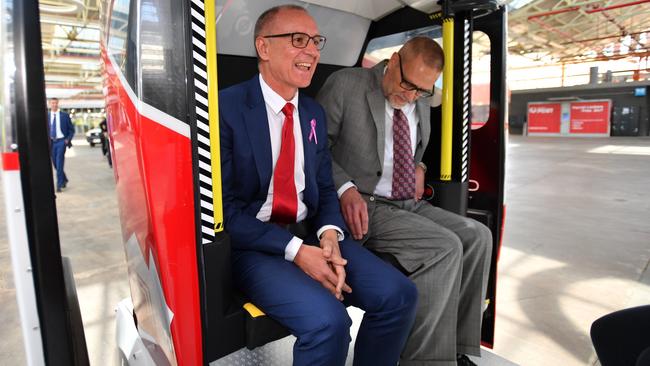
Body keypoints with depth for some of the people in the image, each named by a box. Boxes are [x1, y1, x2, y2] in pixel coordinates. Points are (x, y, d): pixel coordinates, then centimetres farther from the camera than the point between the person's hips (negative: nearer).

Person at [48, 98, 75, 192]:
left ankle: (59, 185, -5)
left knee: (59, 163, -10)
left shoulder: (64, 115, 1)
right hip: (51, 142, 3)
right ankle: (64, 180, 31)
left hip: (61, 141, -3)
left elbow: (71, 129, 4)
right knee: (55, 163, 10)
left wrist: (68, 139, -7)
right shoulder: (46, 116, 6)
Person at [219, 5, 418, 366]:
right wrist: (294, 250, -20)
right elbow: (225, 208, -13)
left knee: (399, 294, -9)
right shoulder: (226, 107, -10)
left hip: (311, 233, 6)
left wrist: (329, 235, -9)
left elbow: (325, 187, 12)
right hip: (252, 243, -5)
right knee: (327, 320, -28)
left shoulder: (314, 113, 11)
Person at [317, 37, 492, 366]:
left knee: (477, 236, -7)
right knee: (445, 248, -22)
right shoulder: (345, 85, -7)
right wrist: (345, 188, -22)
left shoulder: (421, 103, 13)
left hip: (409, 203, 8)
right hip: (362, 207, -7)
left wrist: (418, 167, 8)